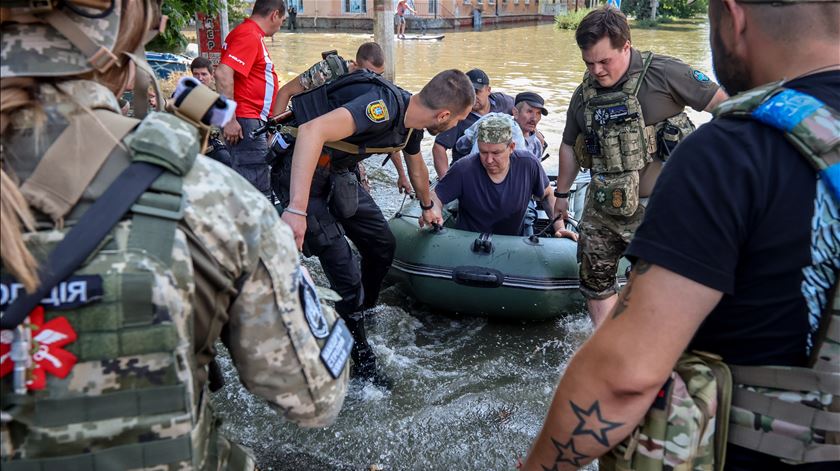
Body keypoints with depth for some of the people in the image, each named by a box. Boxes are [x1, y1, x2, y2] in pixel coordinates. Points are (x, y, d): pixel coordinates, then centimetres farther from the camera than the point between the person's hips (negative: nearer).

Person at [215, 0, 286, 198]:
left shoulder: (253, 35, 21)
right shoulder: (249, 35, -12)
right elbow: (223, 73, -24)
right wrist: (230, 120, -24)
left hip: (251, 122, 11)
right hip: (244, 122, -11)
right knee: (257, 191, -14)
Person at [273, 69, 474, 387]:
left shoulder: (411, 121, 2)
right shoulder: (384, 105, -29)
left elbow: (416, 167, 25)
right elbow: (311, 130, -42)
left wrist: (428, 207, 43)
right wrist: (297, 209, -47)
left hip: (336, 172, 9)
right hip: (300, 171, -9)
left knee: (382, 245, 15)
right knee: (345, 275, -11)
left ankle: (362, 315, 36)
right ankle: (360, 359, 7)